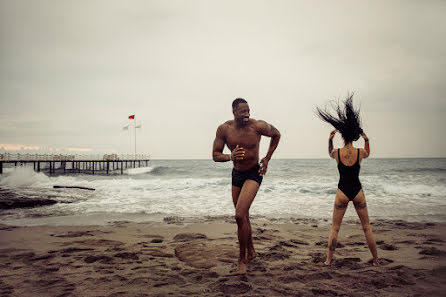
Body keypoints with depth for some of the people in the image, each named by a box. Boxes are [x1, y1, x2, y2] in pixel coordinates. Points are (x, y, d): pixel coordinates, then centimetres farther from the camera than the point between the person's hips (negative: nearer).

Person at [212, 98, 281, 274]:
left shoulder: (258, 126, -17)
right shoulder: (224, 129, -11)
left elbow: (276, 134, 3)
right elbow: (215, 155, -5)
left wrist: (267, 159, -1)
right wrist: (229, 157, -28)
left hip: (254, 174, -4)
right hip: (236, 174, 4)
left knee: (240, 215, -18)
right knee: (243, 217, 16)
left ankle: (242, 259, -1)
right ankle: (251, 252, 37)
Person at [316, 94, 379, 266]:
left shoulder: (337, 152, -7)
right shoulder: (360, 152, -5)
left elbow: (330, 154, 19)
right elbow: (367, 154, 21)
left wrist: (329, 141, 12)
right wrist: (367, 140, 13)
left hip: (342, 192, -1)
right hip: (357, 191, 1)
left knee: (335, 228, 9)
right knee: (366, 227, 13)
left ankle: (329, 260, 10)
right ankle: (376, 260, 21)